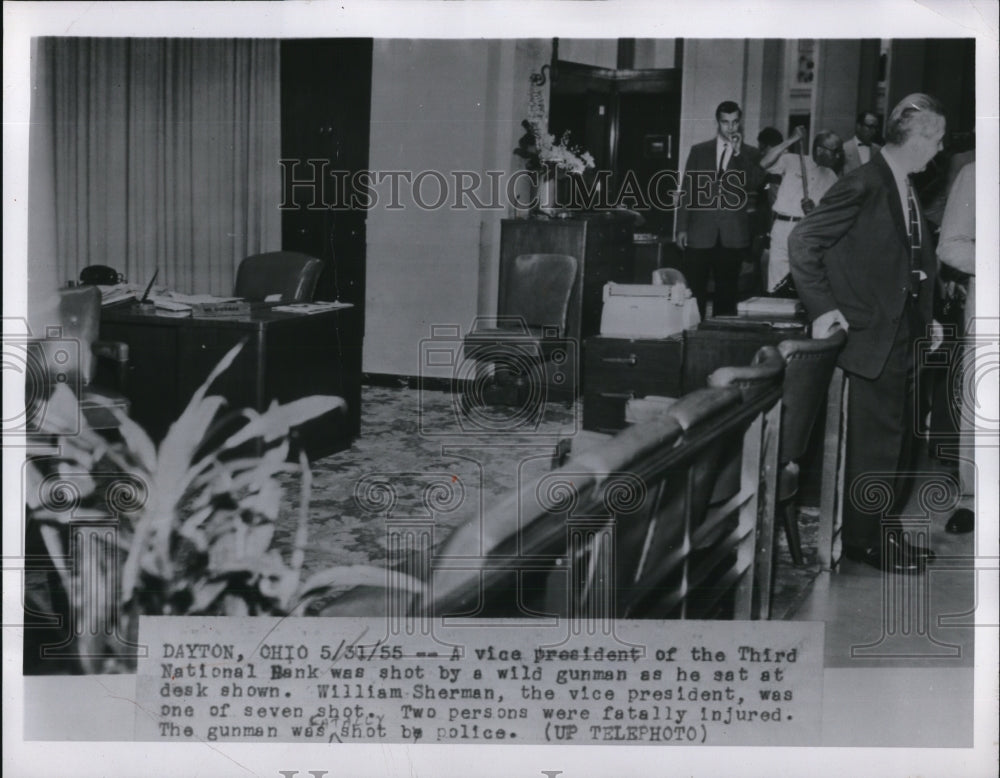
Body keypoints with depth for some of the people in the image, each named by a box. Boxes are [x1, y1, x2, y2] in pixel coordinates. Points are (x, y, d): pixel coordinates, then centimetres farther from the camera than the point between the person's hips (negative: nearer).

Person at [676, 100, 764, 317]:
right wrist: (682, 228, 2)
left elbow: (754, 183, -6)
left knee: (727, 291, 3)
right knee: (694, 290, -4)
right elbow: (687, 190, 8)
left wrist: (738, 152, -10)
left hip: (732, 234, 0)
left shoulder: (750, 154, 10)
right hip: (700, 232, 0)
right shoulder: (699, 151, 11)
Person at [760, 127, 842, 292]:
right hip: (784, 227, -3)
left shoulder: (831, 178, 13)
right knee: (778, 286, -4)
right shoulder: (793, 161, 2)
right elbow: (764, 164, -13)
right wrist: (792, 141, -14)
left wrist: (814, 212, -12)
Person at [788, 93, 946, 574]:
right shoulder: (864, 185, -15)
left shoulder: (906, 190, 11)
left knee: (900, 441, 16)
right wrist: (823, 308, -18)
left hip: (905, 337, 9)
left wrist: (926, 315, 9)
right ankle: (863, 541, 13)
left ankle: (886, 532, 29)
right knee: (874, 445, -1)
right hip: (872, 338, -9)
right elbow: (802, 242, -17)